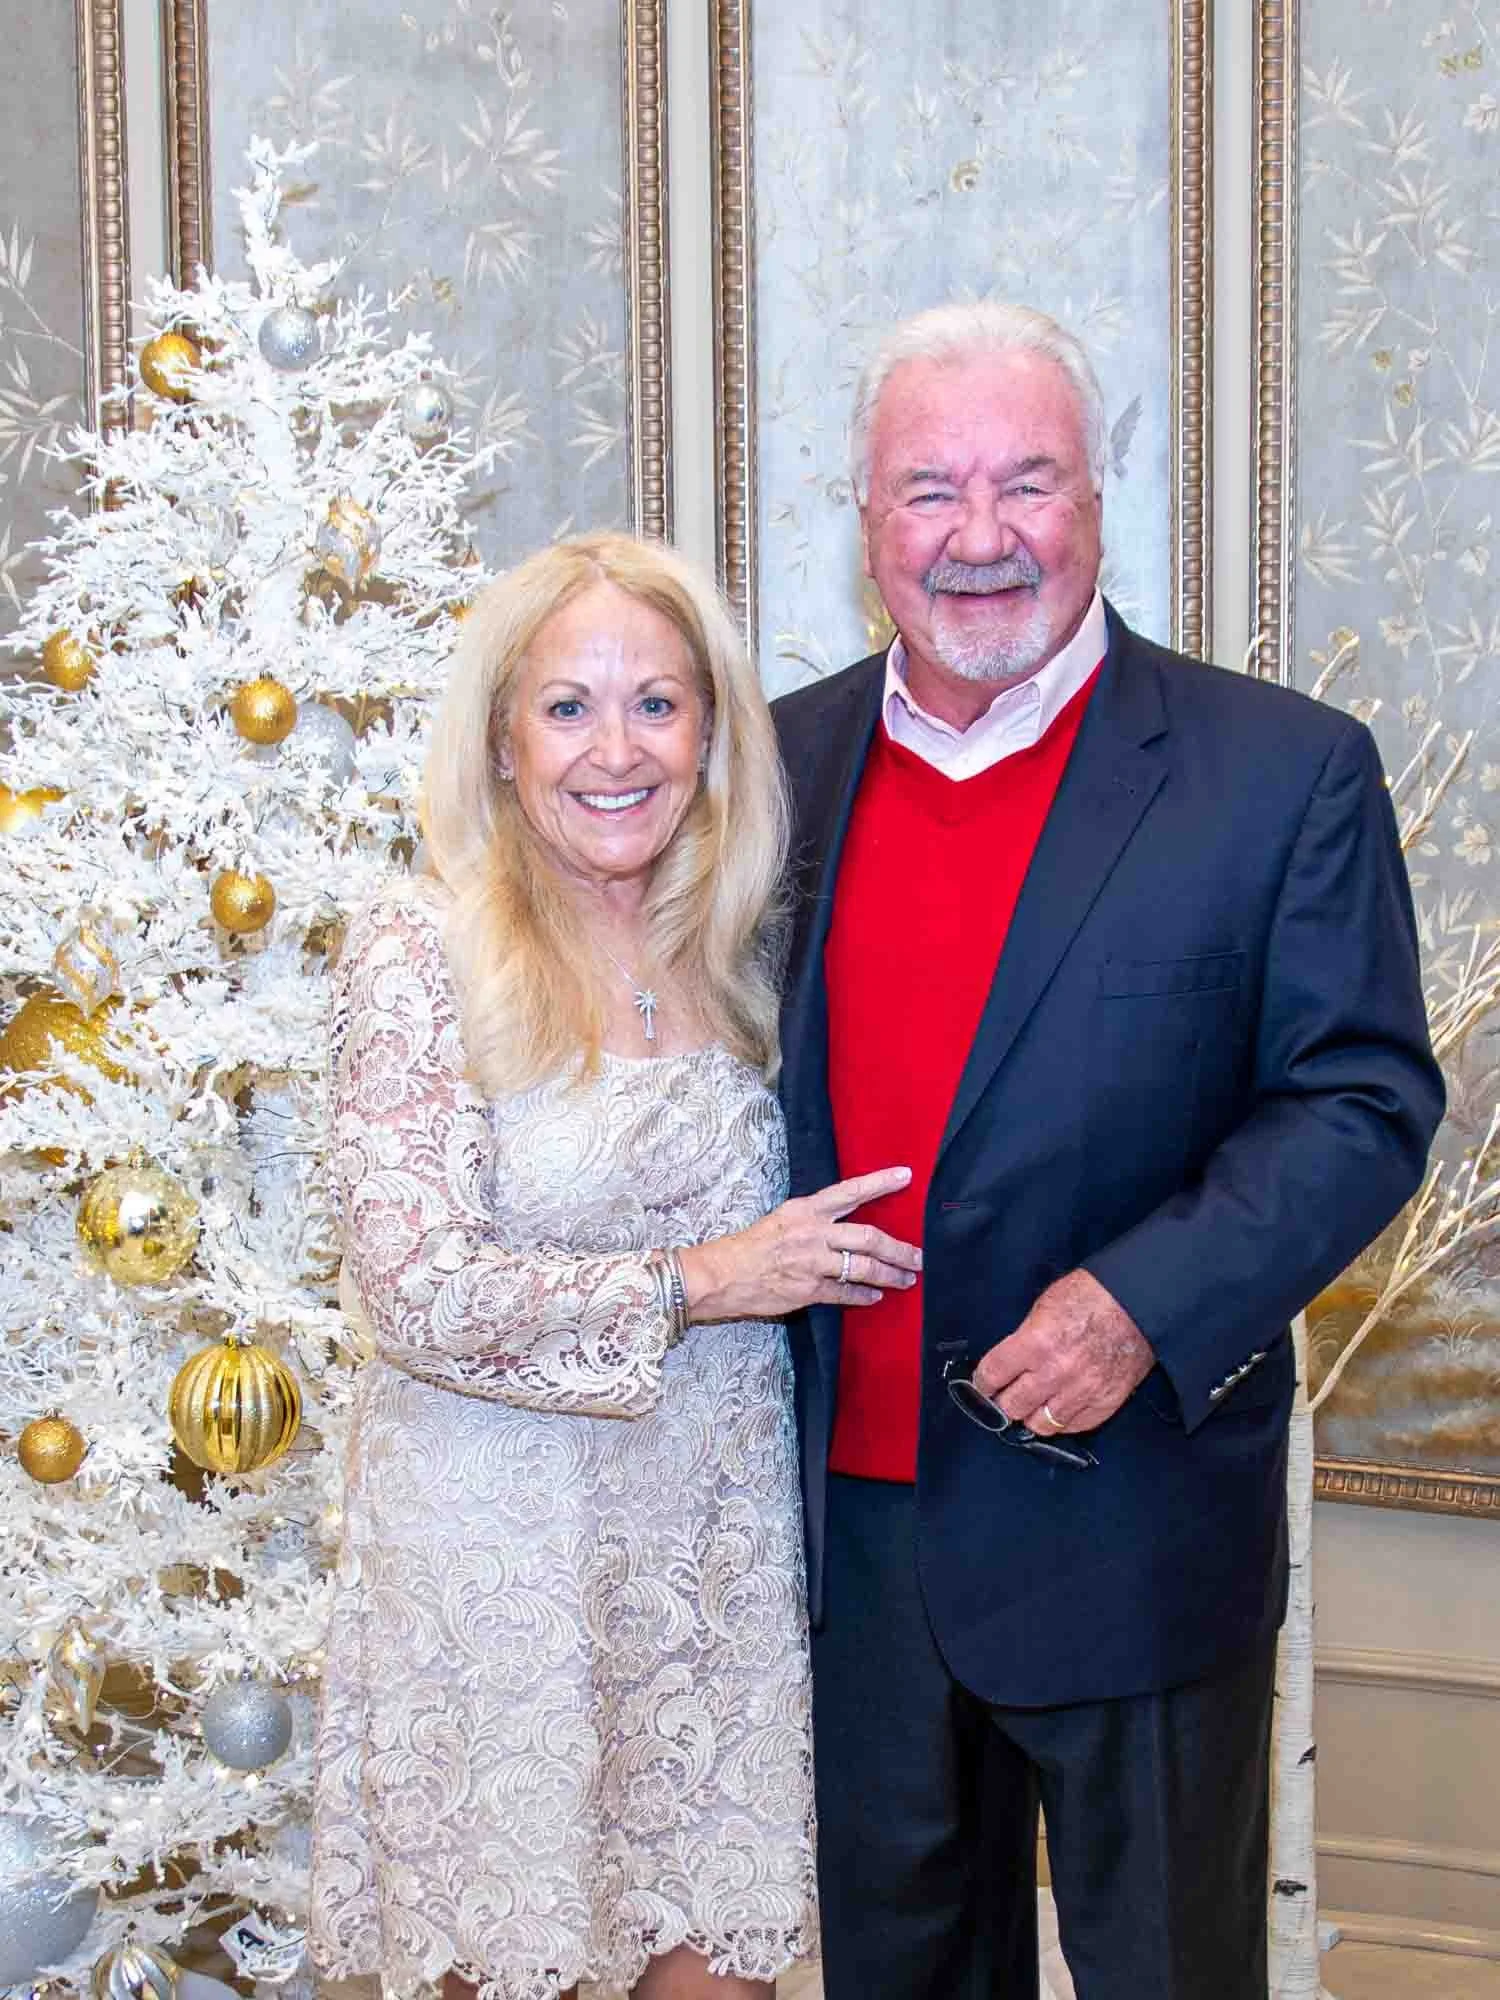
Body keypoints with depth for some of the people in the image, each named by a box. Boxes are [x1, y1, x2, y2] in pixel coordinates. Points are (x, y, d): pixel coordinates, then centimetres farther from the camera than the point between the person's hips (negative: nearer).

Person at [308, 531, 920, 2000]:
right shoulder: (420, 952, -11)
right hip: (498, 1537, -4)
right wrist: (694, 1284, -16)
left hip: (717, 1533, 4)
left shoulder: (740, 947, 5)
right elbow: (417, 1286, -18)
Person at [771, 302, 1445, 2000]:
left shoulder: (1284, 772, -8)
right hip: (851, 1512, 4)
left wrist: (1148, 1302, -22)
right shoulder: (785, 762, 4)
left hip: (1131, 1524, -3)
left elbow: (1362, 1099, -10)